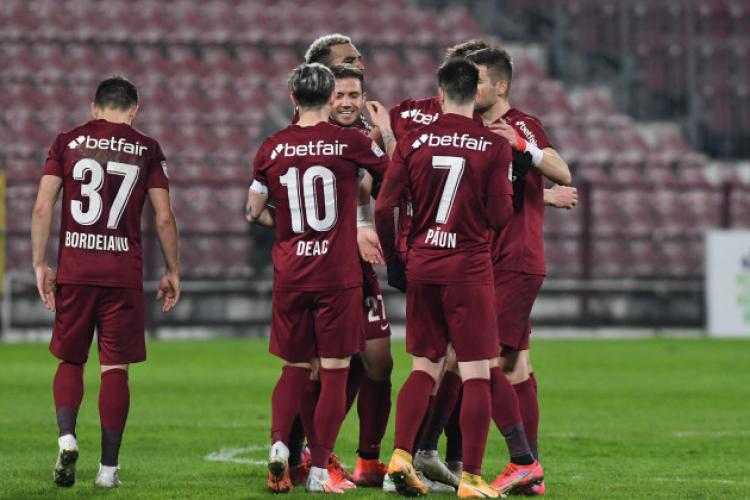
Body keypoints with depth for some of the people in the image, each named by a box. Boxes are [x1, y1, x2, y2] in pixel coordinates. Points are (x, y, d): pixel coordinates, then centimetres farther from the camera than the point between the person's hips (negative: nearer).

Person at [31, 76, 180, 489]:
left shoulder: (68, 142, 5)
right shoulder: (147, 149, 4)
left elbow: (42, 207, -1)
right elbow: (164, 217, 2)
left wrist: (40, 264, 5)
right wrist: (172, 272, 11)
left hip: (74, 271, 1)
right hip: (124, 273, -1)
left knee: (70, 360, 14)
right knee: (115, 368, 5)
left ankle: (66, 437, -9)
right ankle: (108, 467, 4)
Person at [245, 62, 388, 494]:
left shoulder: (273, 148, 1)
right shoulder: (351, 142, -6)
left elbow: (254, 213, 10)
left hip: (289, 275, 3)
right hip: (338, 275, -3)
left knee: (295, 368, 15)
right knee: (335, 371, 3)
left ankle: (279, 442, -7)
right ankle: (320, 469, 0)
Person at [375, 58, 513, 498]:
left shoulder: (414, 141, 1)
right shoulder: (494, 145, -7)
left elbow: (385, 208, -1)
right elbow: (500, 215, -8)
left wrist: (394, 260, 11)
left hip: (421, 266, 3)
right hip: (470, 269, -3)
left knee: (425, 368, 15)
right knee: (476, 374, 1)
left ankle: (401, 455, 3)